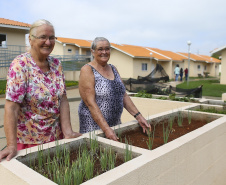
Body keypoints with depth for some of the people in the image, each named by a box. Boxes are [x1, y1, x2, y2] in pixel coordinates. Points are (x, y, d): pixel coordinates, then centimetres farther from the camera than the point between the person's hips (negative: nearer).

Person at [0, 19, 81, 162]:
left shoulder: (56, 64, 1)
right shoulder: (20, 65, -15)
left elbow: (63, 100, -2)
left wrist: (67, 132, -10)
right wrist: (12, 145, -25)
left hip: (56, 137, 5)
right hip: (28, 140, -5)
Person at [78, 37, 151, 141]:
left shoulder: (113, 69, 10)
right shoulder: (87, 70, -11)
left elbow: (123, 95, 10)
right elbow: (90, 103, -19)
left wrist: (138, 116, 2)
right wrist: (106, 129, -24)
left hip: (115, 123, 6)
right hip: (94, 126, -6)